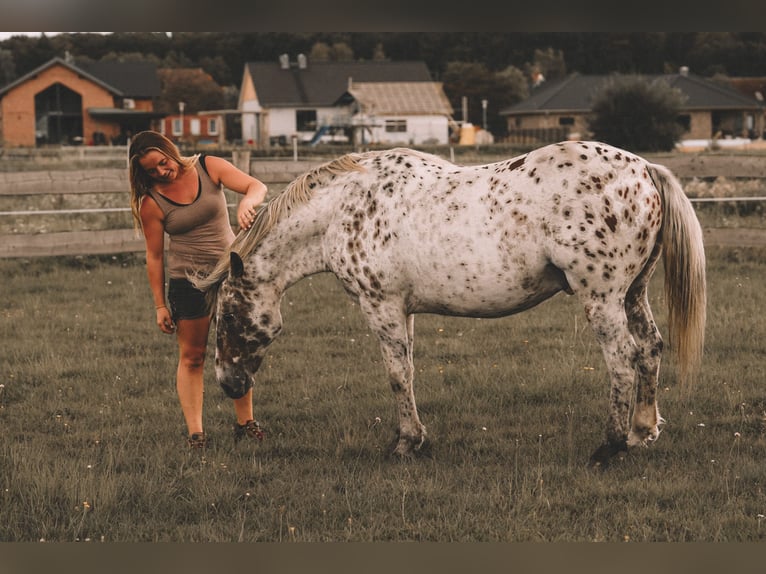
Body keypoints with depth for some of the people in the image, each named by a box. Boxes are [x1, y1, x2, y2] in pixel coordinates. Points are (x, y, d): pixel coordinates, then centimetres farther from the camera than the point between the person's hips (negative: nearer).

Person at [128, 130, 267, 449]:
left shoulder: (208, 168, -7)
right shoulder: (151, 203, -9)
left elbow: (257, 186, -16)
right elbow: (154, 256, -5)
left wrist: (247, 202, -39)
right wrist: (160, 305, -4)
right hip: (188, 281, -2)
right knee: (192, 357, 1)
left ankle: (245, 422, 19)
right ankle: (195, 433, 3)